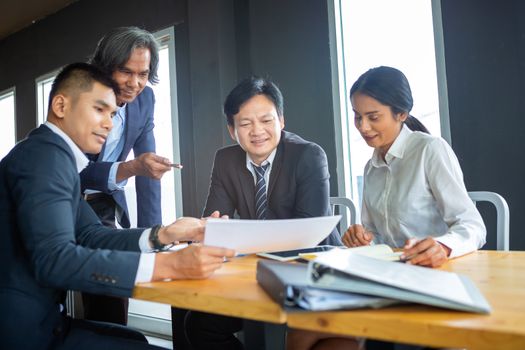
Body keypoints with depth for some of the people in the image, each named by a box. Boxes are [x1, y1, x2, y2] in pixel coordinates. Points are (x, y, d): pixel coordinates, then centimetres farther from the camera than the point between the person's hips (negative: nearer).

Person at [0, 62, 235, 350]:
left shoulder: (53, 154, 11)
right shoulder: (46, 153, -18)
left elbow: (90, 236, 5)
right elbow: (53, 259, -30)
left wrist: (163, 235, -9)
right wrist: (167, 265, -33)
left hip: (35, 318, 9)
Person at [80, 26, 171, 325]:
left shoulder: (144, 98, -6)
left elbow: (145, 165, -5)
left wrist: (151, 233, -10)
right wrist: (130, 168, -45)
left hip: (104, 205, 4)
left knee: (112, 301, 2)